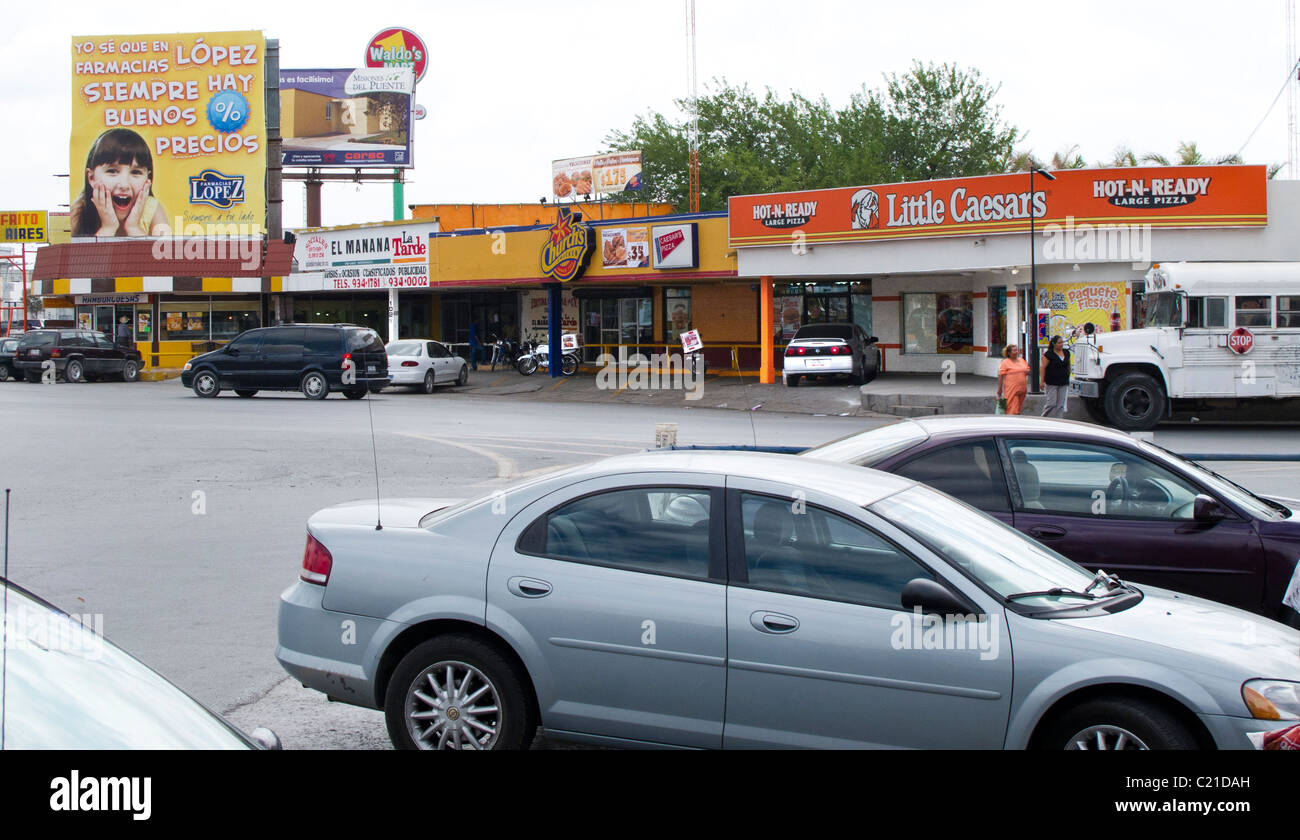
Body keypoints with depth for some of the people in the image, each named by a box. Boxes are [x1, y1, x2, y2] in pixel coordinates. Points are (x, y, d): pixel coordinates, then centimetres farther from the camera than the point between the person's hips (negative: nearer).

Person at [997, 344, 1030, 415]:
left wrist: (1027, 372, -1)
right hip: (1011, 390, -6)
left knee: (1018, 409, 10)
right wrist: (999, 390, -11)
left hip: (1022, 389, 6)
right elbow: (1001, 376, -7)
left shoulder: (1022, 361, 15)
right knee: (1012, 410, -11)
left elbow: (1028, 370, 25)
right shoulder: (1005, 362, -5)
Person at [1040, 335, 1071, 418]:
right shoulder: (1049, 354, -7)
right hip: (1051, 383, -5)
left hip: (1064, 383, 5)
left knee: (1061, 405, 2)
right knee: (1051, 403, -6)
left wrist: (1068, 378, 20)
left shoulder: (1066, 353, 10)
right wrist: (1042, 381, -14)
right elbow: (1043, 367, -9)